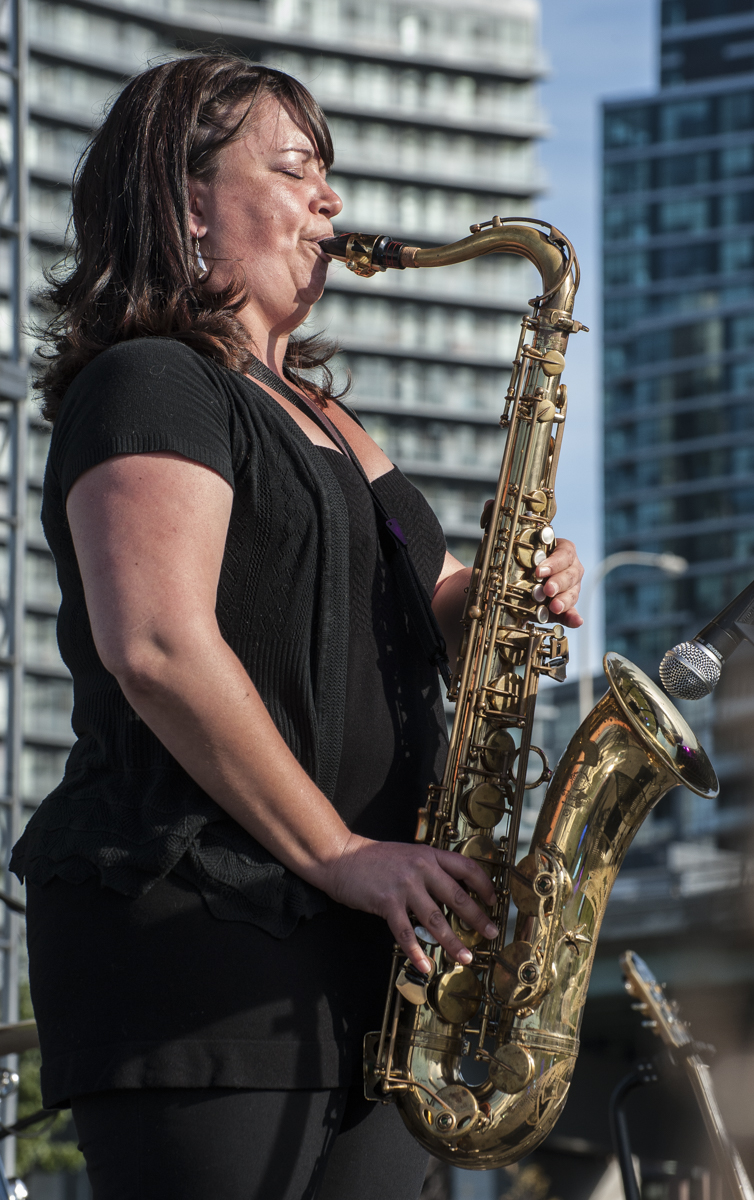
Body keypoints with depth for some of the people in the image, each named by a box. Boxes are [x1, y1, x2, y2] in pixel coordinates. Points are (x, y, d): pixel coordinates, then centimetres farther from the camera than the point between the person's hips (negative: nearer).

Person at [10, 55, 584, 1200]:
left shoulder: (320, 416, 24)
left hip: (354, 947, 9)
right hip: (193, 935, -9)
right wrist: (338, 855, -18)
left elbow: (410, 598, 29)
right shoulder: (152, 385, -6)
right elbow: (155, 645, -19)